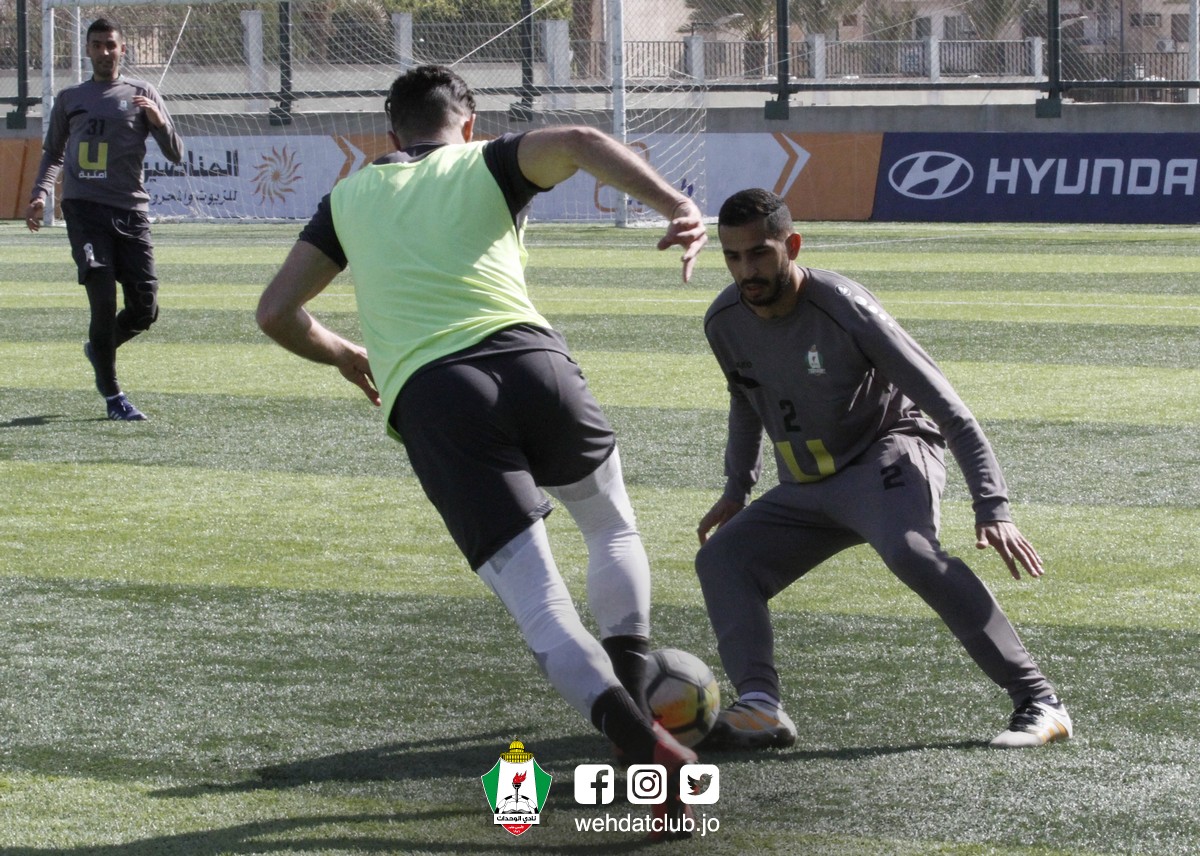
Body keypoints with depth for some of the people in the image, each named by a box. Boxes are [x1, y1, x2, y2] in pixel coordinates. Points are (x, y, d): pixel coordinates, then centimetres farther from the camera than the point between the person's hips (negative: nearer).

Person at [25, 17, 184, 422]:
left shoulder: (141, 94, 11)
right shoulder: (69, 99, 15)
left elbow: (175, 155, 8)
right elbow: (53, 152, 27)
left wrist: (159, 122, -12)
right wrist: (41, 194, 9)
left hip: (130, 210, 1)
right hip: (84, 207, -1)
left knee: (145, 309, -3)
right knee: (103, 299, -14)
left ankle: (99, 348, 29)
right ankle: (112, 395, -4)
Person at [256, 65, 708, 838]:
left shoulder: (350, 198, 27)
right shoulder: (487, 166, 20)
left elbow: (277, 313, 25)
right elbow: (578, 144, -2)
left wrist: (345, 357, 45)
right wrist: (679, 207, -14)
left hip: (429, 398, 0)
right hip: (527, 357, 0)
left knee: (541, 607, -3)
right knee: (613, 526, 29)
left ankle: (640, 741, -26)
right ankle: (632, 692, 14)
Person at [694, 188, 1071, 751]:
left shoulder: (843, 311, -24)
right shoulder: (725, 323, -5)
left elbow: (948, 409, -24)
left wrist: (991, 507, -31)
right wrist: (737, 487, 16)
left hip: (887, 456, -7)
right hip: (804, 492, 7)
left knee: (910, 552, -36)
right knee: (720, 559, -11)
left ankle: (1038, 704, -37)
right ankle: (759, 706, -30)